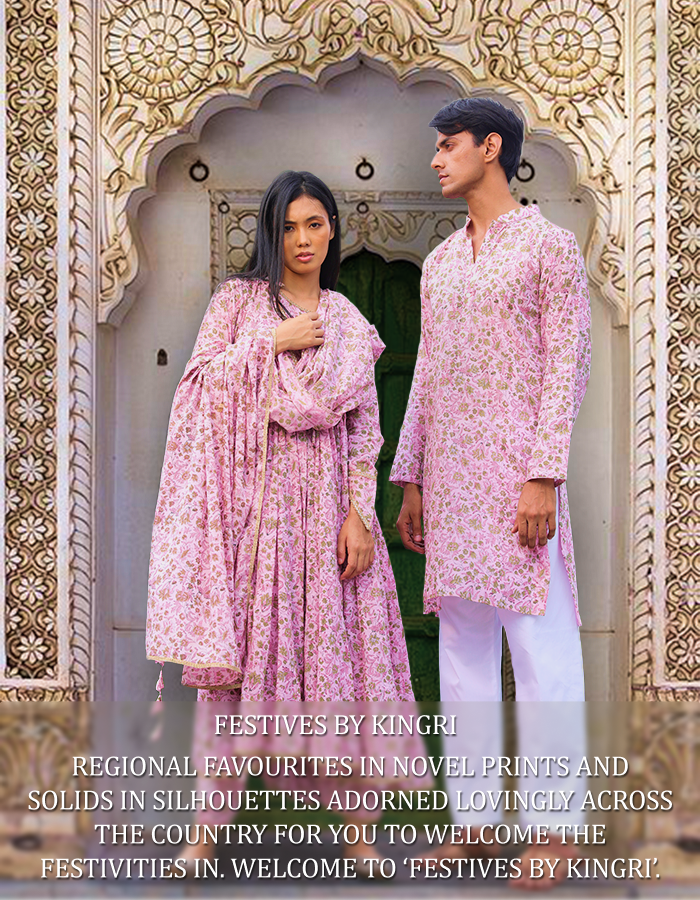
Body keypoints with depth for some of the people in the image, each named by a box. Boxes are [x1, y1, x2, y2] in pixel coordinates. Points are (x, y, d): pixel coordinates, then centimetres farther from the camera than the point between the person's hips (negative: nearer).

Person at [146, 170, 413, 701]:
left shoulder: (349, 322, 12)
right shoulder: (237, 299, 7)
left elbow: (366, 429, 7)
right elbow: (199, 385, -4)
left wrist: (360, 515, -4)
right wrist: (274, 342, -7)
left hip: (327, 494, 2)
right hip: (255, 492, -2)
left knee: (327, 636, -1)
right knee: (256, 632, -4)